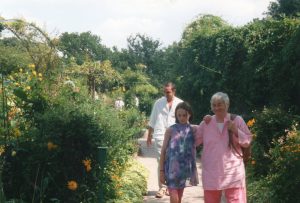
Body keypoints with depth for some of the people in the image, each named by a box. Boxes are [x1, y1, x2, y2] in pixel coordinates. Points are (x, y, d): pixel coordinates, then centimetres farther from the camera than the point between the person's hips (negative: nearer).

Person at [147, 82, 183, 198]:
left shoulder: (180, 104, 5)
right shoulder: (158, 103, 6)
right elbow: (152, 121, 12)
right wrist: (149, 135, 12)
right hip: (160, 136, 0)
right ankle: (162, 187, -2)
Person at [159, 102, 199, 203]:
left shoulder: (193, 130, 4)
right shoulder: (171, 130, -3)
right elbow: (163, 151, -1)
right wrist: (161, 170, -4)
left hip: (185, 168, 3)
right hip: (172, 169, -3)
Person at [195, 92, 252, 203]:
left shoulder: (237, 120, 1)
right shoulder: (206, 123, 6)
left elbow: (247, 141, 1)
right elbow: (194, 140, 11)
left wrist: (235, 131, -14)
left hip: (233, 171, -2)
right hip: (211, 172, 2)